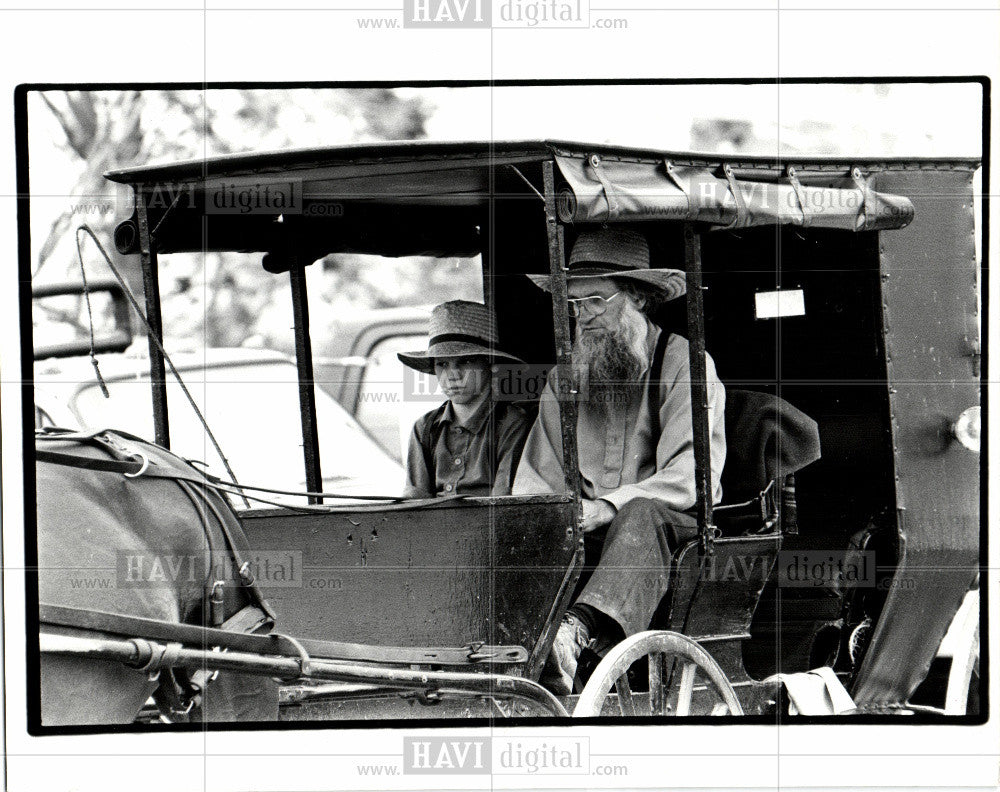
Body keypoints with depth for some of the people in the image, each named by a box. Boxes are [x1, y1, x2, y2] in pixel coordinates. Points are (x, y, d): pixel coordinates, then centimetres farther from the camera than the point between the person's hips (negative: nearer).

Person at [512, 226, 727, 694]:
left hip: (673, 525, -4)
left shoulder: (684, 363, 0)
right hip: (589, 534, 4)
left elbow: (690, 478, -12)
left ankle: (580, 628, -58)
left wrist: (608, 506, -24)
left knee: (642, 514, -38)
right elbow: (537, 479, 14)